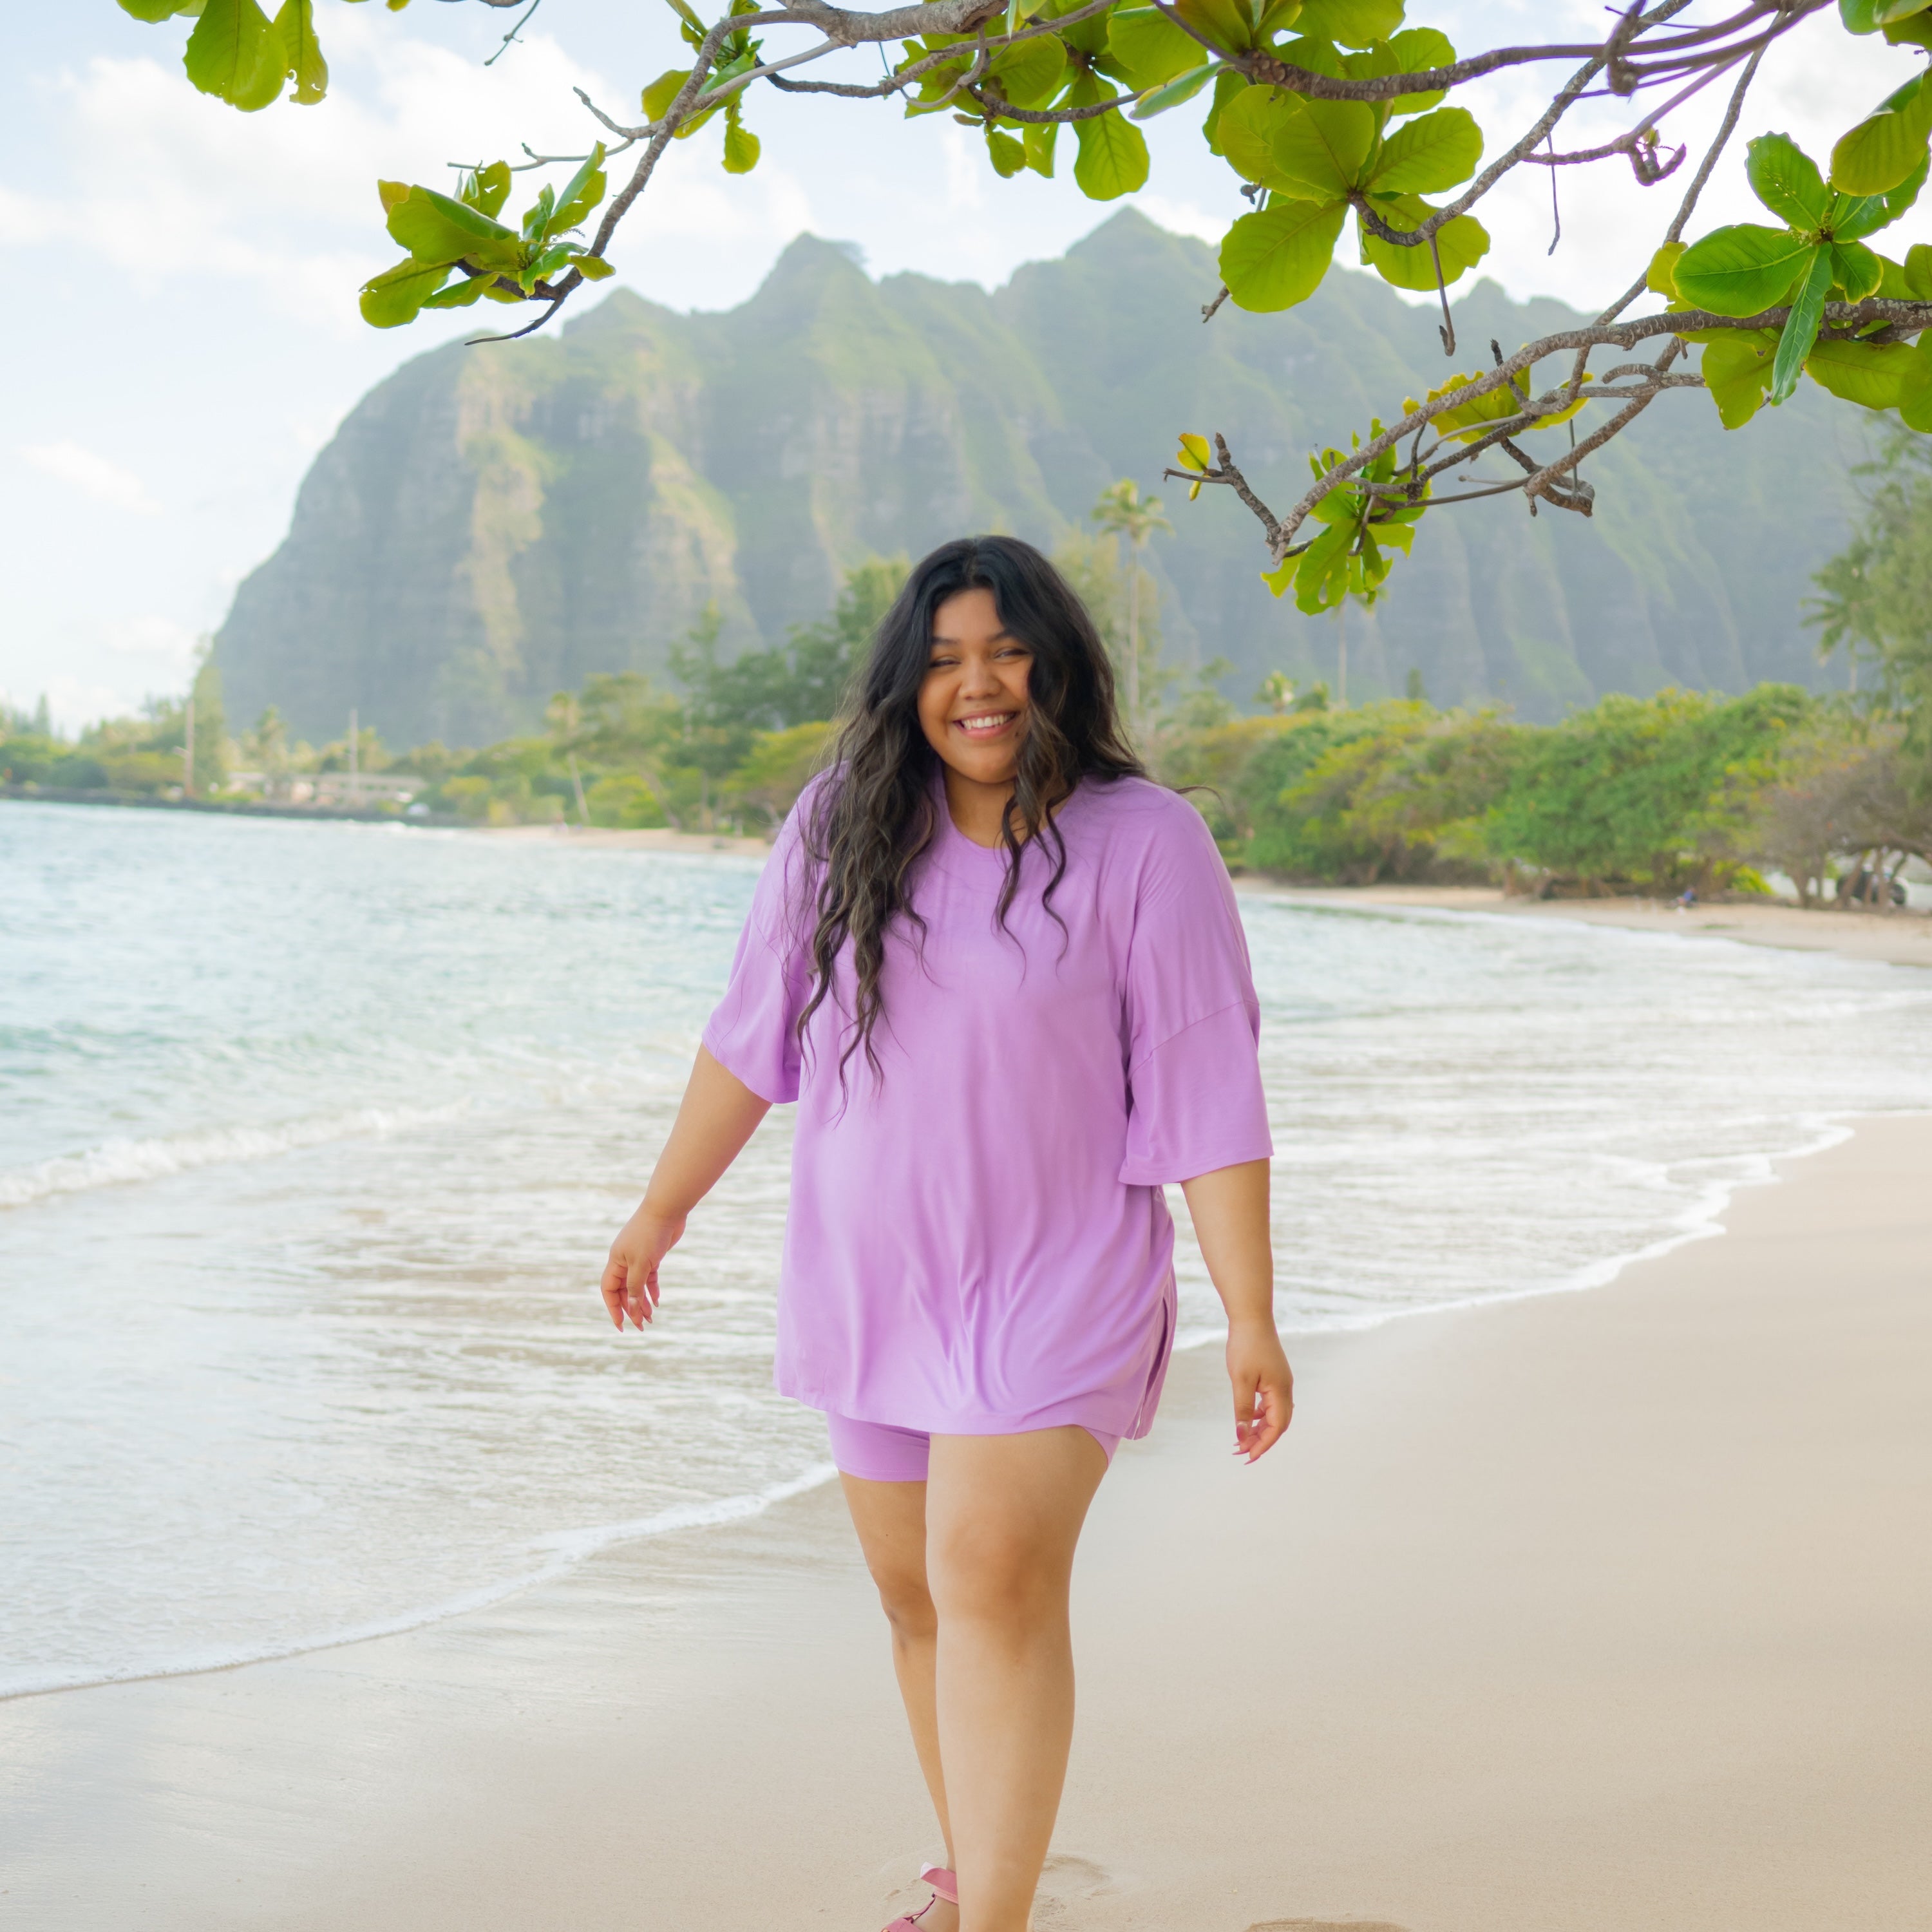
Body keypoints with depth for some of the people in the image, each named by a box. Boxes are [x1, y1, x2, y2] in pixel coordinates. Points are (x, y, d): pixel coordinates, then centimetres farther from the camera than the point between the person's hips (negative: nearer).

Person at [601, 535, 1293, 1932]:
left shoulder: (1143, 844, -10)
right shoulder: (841, 827, 1)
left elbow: (1208, 1094, -11)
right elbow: (753, 1033, 11)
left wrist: (1253, 1321, -13)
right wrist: (664, 1208, 16)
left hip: (1058, 1282, -5)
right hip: (869, 1280, 5)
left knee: (996, 1579, -19)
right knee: (918, 1595, 13)